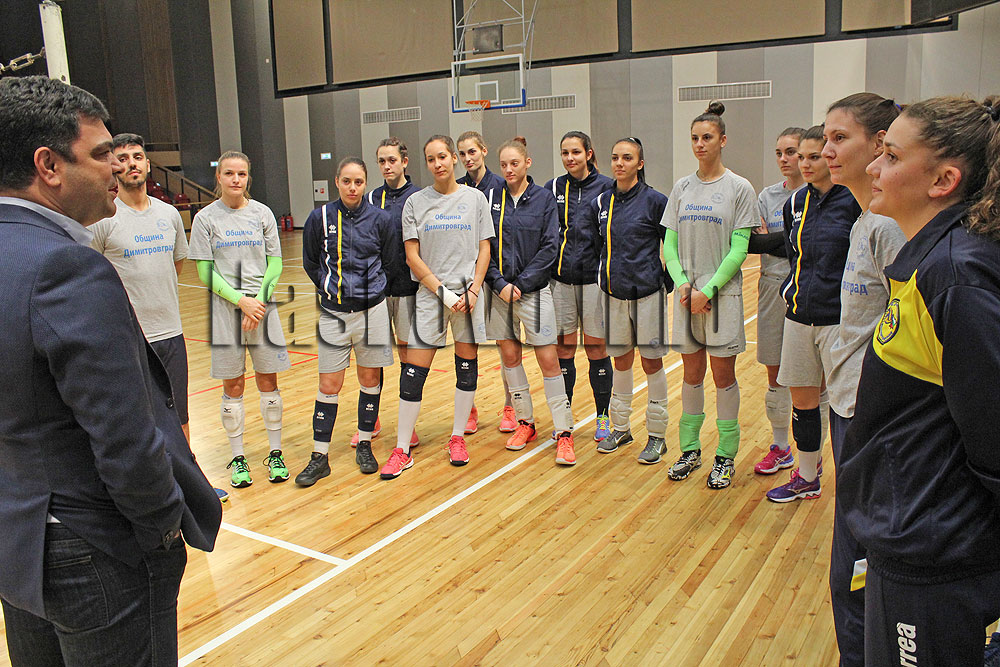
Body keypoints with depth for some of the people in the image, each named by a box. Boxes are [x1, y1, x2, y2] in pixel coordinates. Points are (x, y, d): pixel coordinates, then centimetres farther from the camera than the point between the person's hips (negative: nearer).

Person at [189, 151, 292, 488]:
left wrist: (259, 300, -8)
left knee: (268, 382, 6)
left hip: (263, 308, 1)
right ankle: (238, 458, 18)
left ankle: (275, 453, 19)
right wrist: (240, 301, -13)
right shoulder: (205, 219, 0)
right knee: (233, 387, 5)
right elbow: (205, 272, -2)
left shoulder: (262, 213, 4)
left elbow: (275, 263, 4)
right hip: (225, 311, -1)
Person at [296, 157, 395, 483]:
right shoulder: (320, 218, -2)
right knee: (329, 386, 2)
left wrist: (370, 288, 10)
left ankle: (364, 445, 26)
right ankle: (320, 457, 12)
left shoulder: (380, 219, -2)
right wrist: (332, 288, 10)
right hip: (333, 313, 0)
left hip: (372, 310, 1)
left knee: (370, 379, 10)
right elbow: (310, 263, 11)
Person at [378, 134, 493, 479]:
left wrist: (473, 290, -7)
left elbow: (485, 249, 5)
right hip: (430, 294, -1)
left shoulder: (475, 198, 6)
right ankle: (402, 450, 7)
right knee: (414, 372, -3)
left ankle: (458, 437, 24)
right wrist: (443, 292, -9)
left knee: (467, 366, 6)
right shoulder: (415, 202, 3)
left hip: (469, 295, 1)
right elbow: (412, 257, -1)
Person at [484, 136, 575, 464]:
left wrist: (521, 283, -11)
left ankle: (564, 432, 3)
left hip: (534, 289, -3)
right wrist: (500, 283, -9)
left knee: (548, 360, -5)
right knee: (509, 355, 9)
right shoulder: (491, 198, 5)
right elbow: (484, 246, 4)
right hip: (499, 288, 3)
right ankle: (525, 422, 24)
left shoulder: (544, 197, -1)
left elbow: (549, 247, -5)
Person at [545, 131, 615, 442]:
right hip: (561, 277, 2)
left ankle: (603, 417, 18)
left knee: (596, 347, 4)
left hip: (594, 276, -2)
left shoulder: (607, 187, 0)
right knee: (563, 348, 6)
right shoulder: (553, 188, 8)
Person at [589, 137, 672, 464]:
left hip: (647, 292, -4)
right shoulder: (600, 203, 6)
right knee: (621, 361, 14)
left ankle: (657, 436, 16)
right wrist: (603, 276, 12)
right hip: (614, 292, 4)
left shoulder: (655, 201, -7)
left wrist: (668, 282, -5)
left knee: (651, 362, 4)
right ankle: (620, 428, 28)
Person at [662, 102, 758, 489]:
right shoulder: (682, 188, 9)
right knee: (692, 374, 10)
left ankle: (725, 457, 14)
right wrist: (682, 282, -7)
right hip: (686, 295, 4)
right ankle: (690, 451, 22)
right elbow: (669, 243, 8)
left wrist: (709, 289, -15)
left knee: (723, 375, 2)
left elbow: (738, 250, -8)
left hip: (722, 294, -3)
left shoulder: (739, 188, -3)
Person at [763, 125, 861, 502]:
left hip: (839, 319, -6)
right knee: (802, 400, 13)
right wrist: (790, 292, 13)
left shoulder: (855, 201, -9)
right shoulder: (796, 203, 10)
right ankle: (806, 478, 30)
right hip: (799, 316, 6)